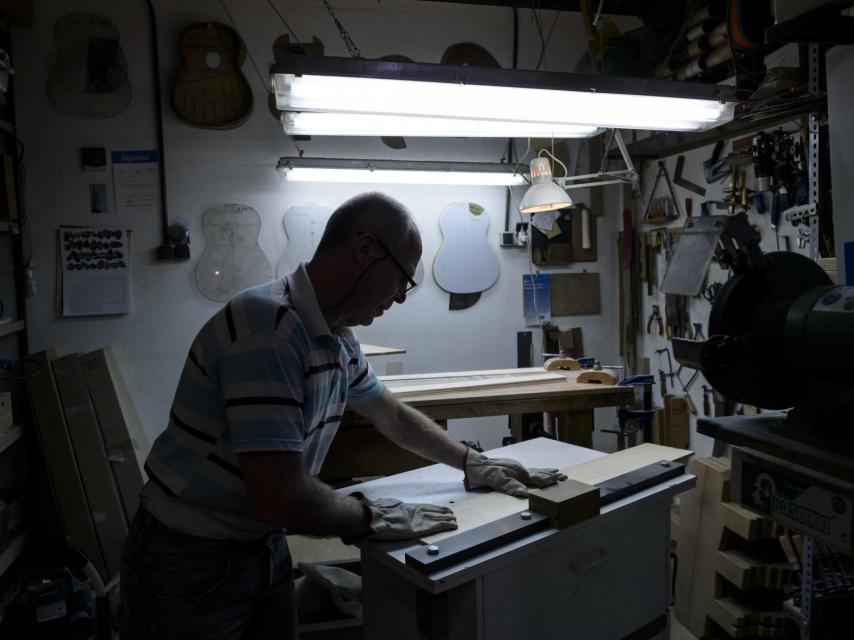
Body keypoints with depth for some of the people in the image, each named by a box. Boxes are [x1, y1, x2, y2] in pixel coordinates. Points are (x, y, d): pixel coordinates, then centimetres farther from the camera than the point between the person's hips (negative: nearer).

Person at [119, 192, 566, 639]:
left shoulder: (338, 339, 0)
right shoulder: (268, 328, -29)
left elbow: (394, 417, 15)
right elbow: (281, 497, -31)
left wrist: (472, 463, 15)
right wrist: (371, 518, -15)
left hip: (264, 547, 8)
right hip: (190, 560, -7)